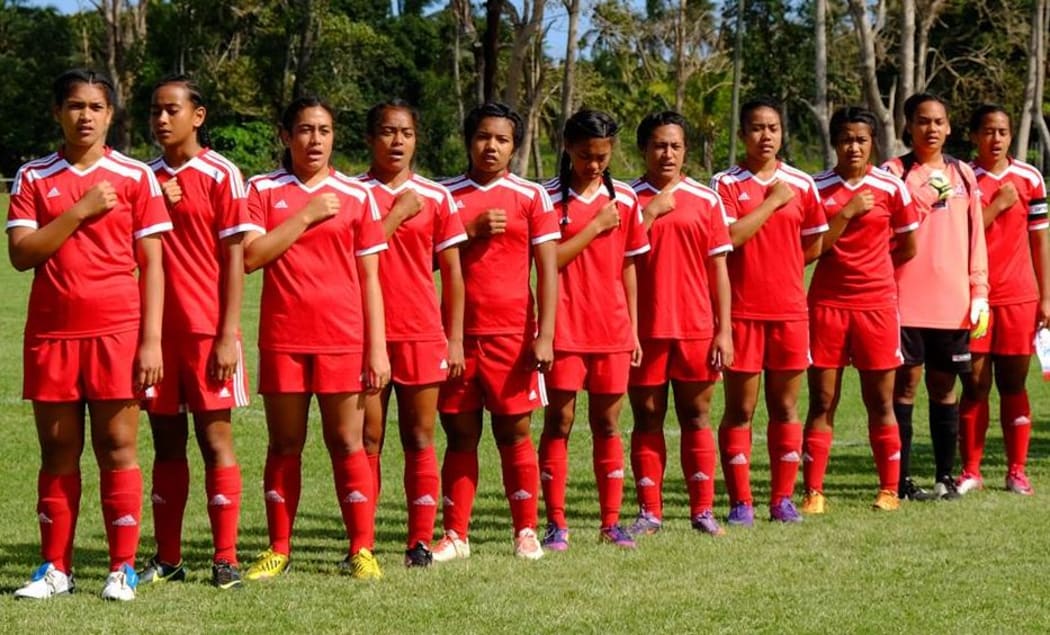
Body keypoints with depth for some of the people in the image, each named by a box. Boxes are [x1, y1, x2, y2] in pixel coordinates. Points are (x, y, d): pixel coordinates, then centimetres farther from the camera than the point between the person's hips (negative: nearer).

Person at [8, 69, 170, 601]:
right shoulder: (32, 177, 7)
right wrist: (81, 211, -12)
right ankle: (54, 568, 13)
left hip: (117, 332, -2)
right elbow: (21, 254, -4)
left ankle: (122, 567, 6)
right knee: (57, 451, 7)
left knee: (117, 448, 0)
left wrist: (151, 340, -7)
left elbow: (152, 263, 0)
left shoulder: (135, 176, 2)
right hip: (51, 333, 2)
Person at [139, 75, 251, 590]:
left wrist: (227, 335, -12)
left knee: (215, 439, -3)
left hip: (207, 331, -5)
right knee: (167, 444, 8)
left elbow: (234, 258, -7)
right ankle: (167, 559, 14)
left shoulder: (221, 174, -4)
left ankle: (225, 559, 2)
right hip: (157, 330, 5)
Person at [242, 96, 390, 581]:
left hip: (343, 340, 0)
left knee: (346, 443, 2)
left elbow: (369, 278, 5)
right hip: (283, 339, 0)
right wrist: (305, 217, -11)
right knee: (284, 445, 7)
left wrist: (377, 347, -1)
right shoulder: (263, 190, 5)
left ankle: (362, 549, 7)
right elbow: (250, 256, -8)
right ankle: (278, 550, 15)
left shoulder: (356, 195, 6)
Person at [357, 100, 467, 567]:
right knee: (367, 441, 1)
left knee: (419, 441, 4)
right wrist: (397, 214, -10)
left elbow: (453, 273, 8)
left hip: (422, 335, 1)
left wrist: (455, 339, 4)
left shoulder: (436, 198, 7)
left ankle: (420, 541, 9)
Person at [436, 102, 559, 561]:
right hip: (459, 334, 2)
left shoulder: (532, 196, 3)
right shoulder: (446, 195, 8)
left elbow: (547, 269, -1)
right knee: (460, 436, 5)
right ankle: (455, 535, 11)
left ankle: (526, 531, 12)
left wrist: (545, 335, -8)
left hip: (513, 334, -2)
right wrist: (470, 231, -10)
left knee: (514, 434, 2)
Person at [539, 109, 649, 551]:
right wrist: (596, 226, -12)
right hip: (565, 329, -3)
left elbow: (628, 266, 12)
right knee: (559, 422, 0)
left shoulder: (625, 199, 8)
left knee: (607, 424, 7)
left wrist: (633, 327, 10)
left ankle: (611, 522, 12)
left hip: (612, 331, 3)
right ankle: (556, 523, 6)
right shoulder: (548, 198, -3)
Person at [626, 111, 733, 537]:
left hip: (697, 329, 1)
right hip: (645, 328, 0)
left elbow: (718, 268, 6)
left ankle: (703, 510, 12)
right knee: (646, 419, 4)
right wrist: (650, 213, -13)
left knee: (696, 417, 6)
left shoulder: (706, 200, 6)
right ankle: (649, 511, 11)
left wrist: (724, 330, 0)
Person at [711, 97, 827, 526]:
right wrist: (771, 202, -11)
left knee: (785, 406, 7)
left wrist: (776, 266, 7)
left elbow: (814, 246, 15)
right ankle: (740, 501, 7)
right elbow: (729, 236, -16)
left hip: (790, 310, 3)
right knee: (739, 409, 1)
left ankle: (783, 498, 14)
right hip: (742, 310, -3)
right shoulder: (725, 184, -1)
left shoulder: (801, 184, 8)